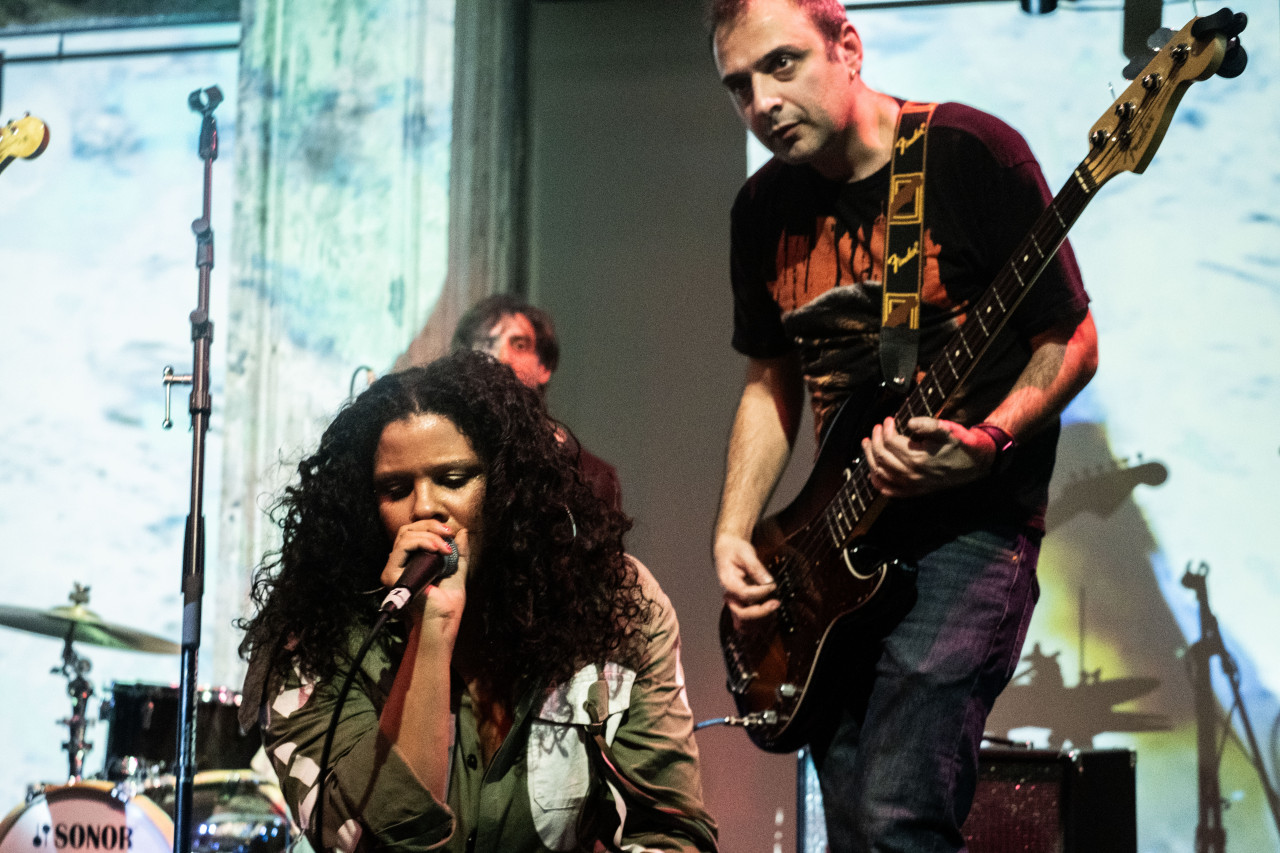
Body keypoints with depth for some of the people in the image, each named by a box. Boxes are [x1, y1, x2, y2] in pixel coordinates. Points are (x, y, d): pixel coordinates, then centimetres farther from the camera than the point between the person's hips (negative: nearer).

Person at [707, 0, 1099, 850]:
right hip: (841, 545, 7)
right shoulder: (765, 208, 8)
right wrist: (733, 535, 7)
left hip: (971, 521, -6)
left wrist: (983, 444, -24)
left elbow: (1071, 343, -7)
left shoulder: (972, 153, -10)